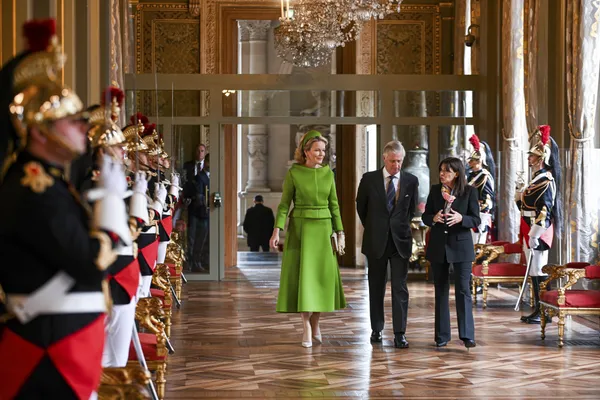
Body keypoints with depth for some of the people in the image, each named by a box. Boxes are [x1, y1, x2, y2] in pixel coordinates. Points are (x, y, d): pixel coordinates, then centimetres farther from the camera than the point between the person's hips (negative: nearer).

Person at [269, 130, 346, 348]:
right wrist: (277, 230, -14)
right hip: (300, 229, -3)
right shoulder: (293, 173, -4)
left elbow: (334, 205, 8)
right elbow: (284, 204, -3)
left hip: (323, 229, 3)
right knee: (302, 277, -7)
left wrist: (340, 233, 3)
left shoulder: (328, 173, 5)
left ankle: (315, 324, 18)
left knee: (322, 277, 3)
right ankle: (306, 329, -1)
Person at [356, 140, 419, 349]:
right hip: (376, 241, 0)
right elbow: (361, 206, 10)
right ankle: (376, 329, 19)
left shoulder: (411, 181, 0)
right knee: (376, 286, 9)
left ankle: (400, 333, -1)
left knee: (400, 287, -3)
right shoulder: (369, 179, -3)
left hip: (401, 240, 0)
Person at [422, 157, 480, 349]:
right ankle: (442, 336, 14)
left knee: (463, 290, -7)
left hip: (460, 245, -3)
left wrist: (461, 218, -24)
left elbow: (476, 220, -5)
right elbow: (425, 216, 7)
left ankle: (467, 335, -6)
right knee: (441, 290, 8)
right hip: (438, 245, 3)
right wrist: (433, 218, -15)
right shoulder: (435, 190, 3)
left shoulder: (469, 191, -5)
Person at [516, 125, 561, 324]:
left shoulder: (546, 179, -15)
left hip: (538, 232, -10)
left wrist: (535, 234, -25)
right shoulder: (536, 178, 15)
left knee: (539, 271, -6)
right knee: (533, 271, 11)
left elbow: (545, 209, -22)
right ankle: (538, 309, 16)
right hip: (530, 230, 10)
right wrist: (520, 195, 10)